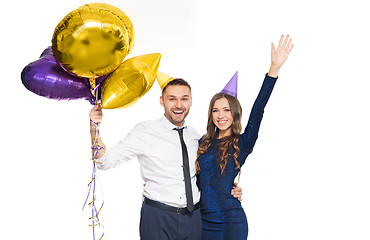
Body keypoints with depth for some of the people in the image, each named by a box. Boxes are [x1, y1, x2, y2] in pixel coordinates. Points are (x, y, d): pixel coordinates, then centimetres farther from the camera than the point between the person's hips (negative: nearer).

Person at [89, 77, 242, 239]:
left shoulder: (195, 136, 7)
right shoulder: (145, 131, -6)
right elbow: (106, 162, -9)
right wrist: (94, 130, -25)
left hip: (193, 217, 4)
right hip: (157, 218, -4)